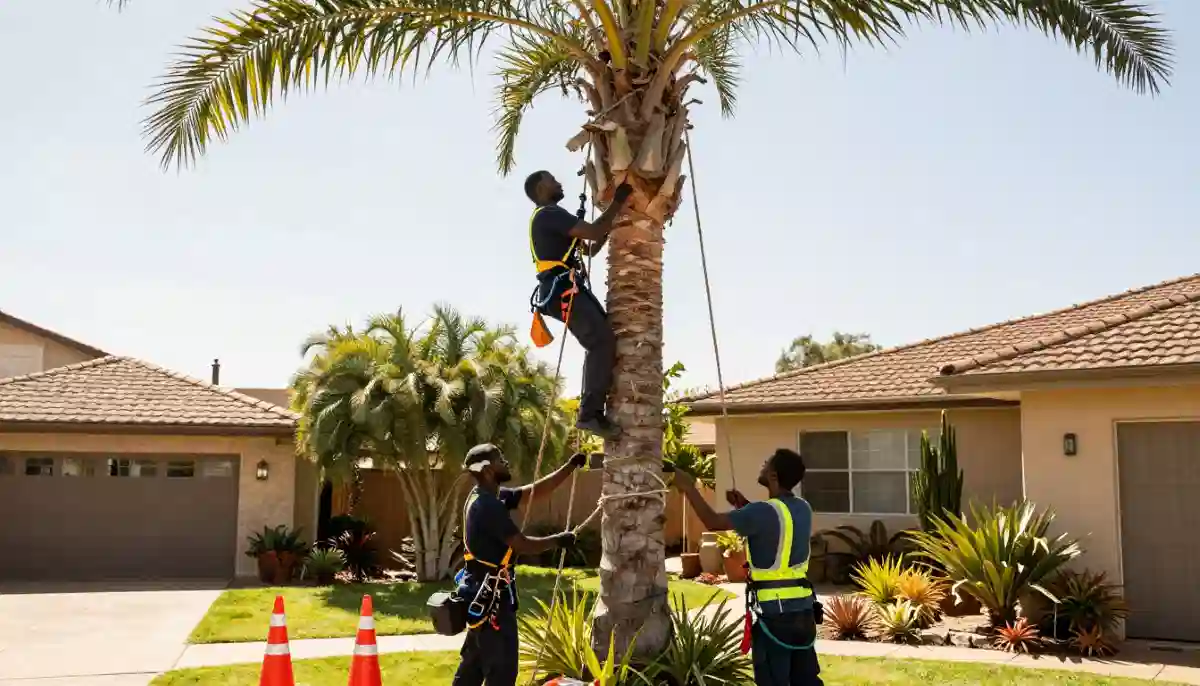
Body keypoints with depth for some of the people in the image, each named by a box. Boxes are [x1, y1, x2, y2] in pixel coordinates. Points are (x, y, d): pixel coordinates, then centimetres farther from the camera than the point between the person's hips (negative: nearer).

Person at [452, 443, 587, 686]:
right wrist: (558, 540, -6)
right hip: (491, 594, -10)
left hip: (482, 592, 10)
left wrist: (570, 467, 6)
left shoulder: (489, 497, 9)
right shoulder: (488, 505, -21)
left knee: (474, 662, 19)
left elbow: (534, 492, 10)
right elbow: (523, 545, -20)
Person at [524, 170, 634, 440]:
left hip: (565, 290, 11)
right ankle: (589, 414, -26)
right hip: (562, 289, -11)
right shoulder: (549, 214, -5)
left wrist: (611, 223, 29)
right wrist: (618, 202, -4)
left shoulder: (552, 219, 29)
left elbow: (592, 248, 33)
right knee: (602, 341, -21)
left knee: (603, 342, 7)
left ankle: (593, 411, 1)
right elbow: (594, 232, -15)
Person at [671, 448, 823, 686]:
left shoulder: (765, 511, -18)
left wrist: (689, 488, -4)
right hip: (802, 606, 8)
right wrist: (744, 505, 16)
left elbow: (713, 522, -15)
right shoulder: (803, 508, 7)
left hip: (775, 611, -8)